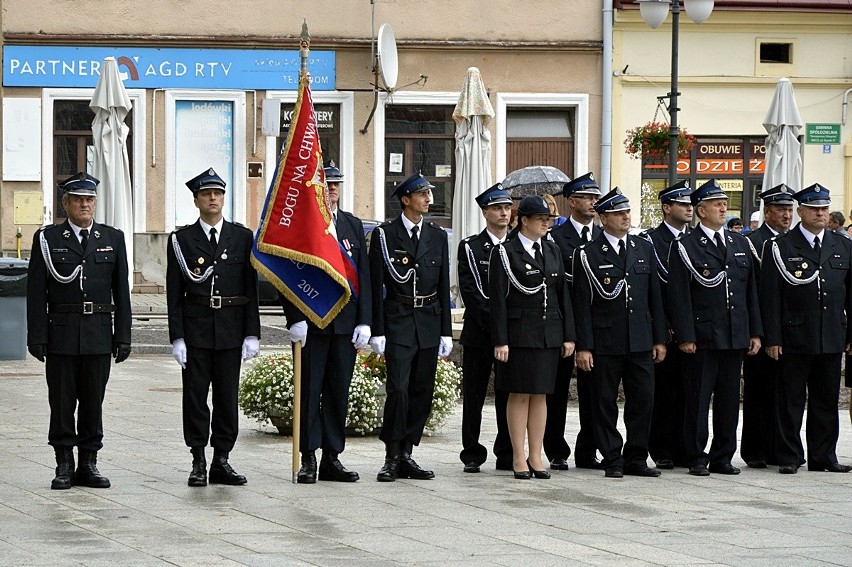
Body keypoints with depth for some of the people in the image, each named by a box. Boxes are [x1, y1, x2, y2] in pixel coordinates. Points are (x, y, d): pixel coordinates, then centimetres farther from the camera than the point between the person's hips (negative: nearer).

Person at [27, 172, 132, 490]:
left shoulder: (113, 239, 9)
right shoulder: (47, 239, 3)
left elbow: (121, 292, 9)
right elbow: (36, 293, 0)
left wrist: (123, 337, 4)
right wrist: (37, 338, -7)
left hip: (99, 333, 2)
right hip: (61, 333, -2)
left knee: (93, 401, 5)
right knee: (61, 401, 1)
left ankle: (88, 464, 12)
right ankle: (64, 466, 8)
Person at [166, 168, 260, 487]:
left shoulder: (242, 238, 7)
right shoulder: (181, 240, 3)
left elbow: (251, 289, 6)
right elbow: (174, 293, 1)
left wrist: (252, 334, -1)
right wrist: (177, 337, -6)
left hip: (231, 329, 1)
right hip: (195, 328, -1)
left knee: (228, 397, 4)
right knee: (195, 397, 0)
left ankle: (222, 461, 11)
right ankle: (198, 463, 5)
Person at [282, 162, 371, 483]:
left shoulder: (353, 225, 13)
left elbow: (363, 276, 11)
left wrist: (364, 321, 3)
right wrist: (295, 319, -13)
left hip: (345, 322, 4)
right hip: (310, 321, -4)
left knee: (339, 391, 6)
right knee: (310, 390, -1)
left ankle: (332, 458, 12)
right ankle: (308, 459, 3)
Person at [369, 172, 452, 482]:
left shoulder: (437, 236, 10)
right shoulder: (385, 234, -2)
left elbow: (444, 286, 12)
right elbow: (376, 285, -3)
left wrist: (446, 331, 7)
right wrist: (377, 331, -8)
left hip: (429, 322, 5)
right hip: (398, 321, -4)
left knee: (423, 391, 4)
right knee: (399, 389, -13)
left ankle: (406, 455, 12)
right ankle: (392, 459, -6)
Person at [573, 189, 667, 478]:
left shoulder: (645, 248, 10)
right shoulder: (588, 254, -3)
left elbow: (655, 297, 12)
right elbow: (582, 303, -4)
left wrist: (659, 339, 8)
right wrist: (583, 346, -10)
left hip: (640, 342, 4)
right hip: (605, 343, -4)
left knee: (643, 400, 3)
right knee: (606, 403, 2)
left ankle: (636, 459, 12)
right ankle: (613, 461, 10)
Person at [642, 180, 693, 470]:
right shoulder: (650, 240, -2)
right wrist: (663, 329, -12)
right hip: (665, 331, -4)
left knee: (687, 391, 5)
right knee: (663, 390, -1)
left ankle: (683, 450, 11)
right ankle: (661, 452, 5)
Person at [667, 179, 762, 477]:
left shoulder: (740, 243, 14)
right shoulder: (685, 247, -3)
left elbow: (751, 290, 16)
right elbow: (680, 295, -8)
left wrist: (755, 332, 11)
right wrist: (685, 336, -14)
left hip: (735, 336, 5)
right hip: (702, 337, -5)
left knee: (729, 399, 8)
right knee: (698, 399, -1)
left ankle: (722, 457, 15)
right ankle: (697, 459, 6)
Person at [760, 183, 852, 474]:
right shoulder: (780, 247, -2)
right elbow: (770, 296, -5)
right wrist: (773, 338, -10)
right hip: (794, 338, -4)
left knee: (827, 400, 8)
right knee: (791, 400, 1)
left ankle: (824, 456, 15)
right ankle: (789, 457, 8)